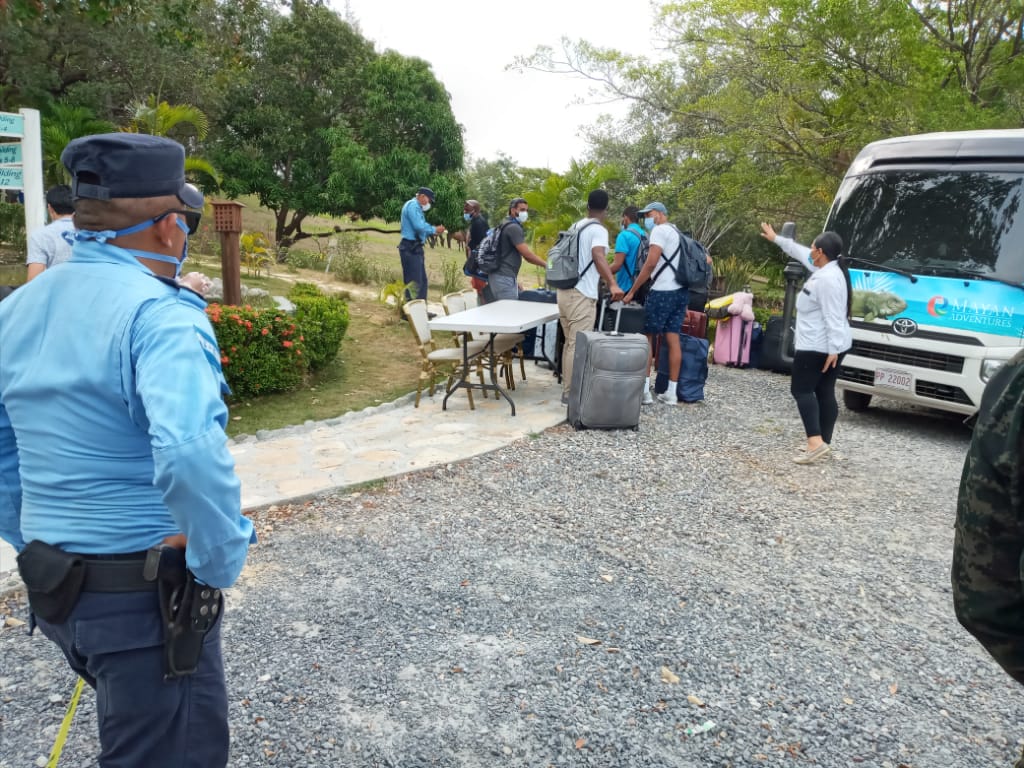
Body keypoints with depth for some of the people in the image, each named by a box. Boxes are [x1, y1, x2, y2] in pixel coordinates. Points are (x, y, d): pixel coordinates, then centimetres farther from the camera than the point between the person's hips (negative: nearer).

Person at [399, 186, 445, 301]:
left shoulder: (416, 207, 20)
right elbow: (419, 226, -22)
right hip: (410, 248, -11)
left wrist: (433, 231, 7)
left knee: (422, 281, 14)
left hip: (415, 248, 11)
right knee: (414, 282, -10)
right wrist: (434, 229, -7)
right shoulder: (412, 205, -11)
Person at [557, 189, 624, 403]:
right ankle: (571, 393, -1)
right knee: (578, 346, -4)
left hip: (565, 291, 9)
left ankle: (567, 388, 22)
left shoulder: (576, 226, 17)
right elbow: (598, 256, -29)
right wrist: (613, 284, -42)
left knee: (570, 343, 15)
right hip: (581, 295, -9)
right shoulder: (598, 230, -9)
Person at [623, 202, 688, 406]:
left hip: (663, 292, -8)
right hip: (680, 291, 8)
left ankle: (644, 390, -2)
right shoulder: (678, 233, 23)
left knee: (647, 337, -1)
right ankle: (671, 392, 6)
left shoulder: (660, 230, -5)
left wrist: (632, 291, -12)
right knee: (673, 339, 6)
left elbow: (651, 263, -15)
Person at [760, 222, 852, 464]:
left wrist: (833, 349, -26)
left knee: (801, 389, -5)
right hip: (830, 346, 10)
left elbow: (833, 318, -25)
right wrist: (776, 239, 37)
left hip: (818, 346, -10)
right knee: (825, 392, 10)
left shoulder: (827, 278, -20)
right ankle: (824, 443, 14)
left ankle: (815, 441, -14)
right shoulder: (829, 269, 12)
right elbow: (800, 253, 29)